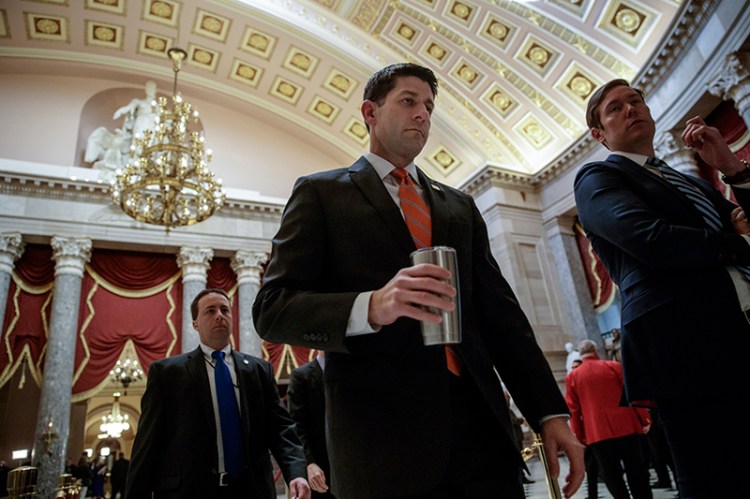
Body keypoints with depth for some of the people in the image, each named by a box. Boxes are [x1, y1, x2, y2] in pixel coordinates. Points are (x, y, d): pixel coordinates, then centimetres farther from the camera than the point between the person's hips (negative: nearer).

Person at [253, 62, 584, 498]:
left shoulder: (460, 205, 16)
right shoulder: (322, 192, 3)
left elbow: (500, 311, 12)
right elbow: (273, 308, -6)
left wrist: (550, 412, 5)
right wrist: (371, 306, -23)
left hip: (480, 424, 4)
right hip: (384, 435, -3)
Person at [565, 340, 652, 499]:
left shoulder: (572, 377, 2)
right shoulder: (614, 366, 3)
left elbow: (573, 410, 3)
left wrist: (579, 436, 10)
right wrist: (645, 420, 10)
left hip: (598, 434, -1)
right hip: (626, 427, 1)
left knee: (613, 477, 5)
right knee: (637, 474, 10)